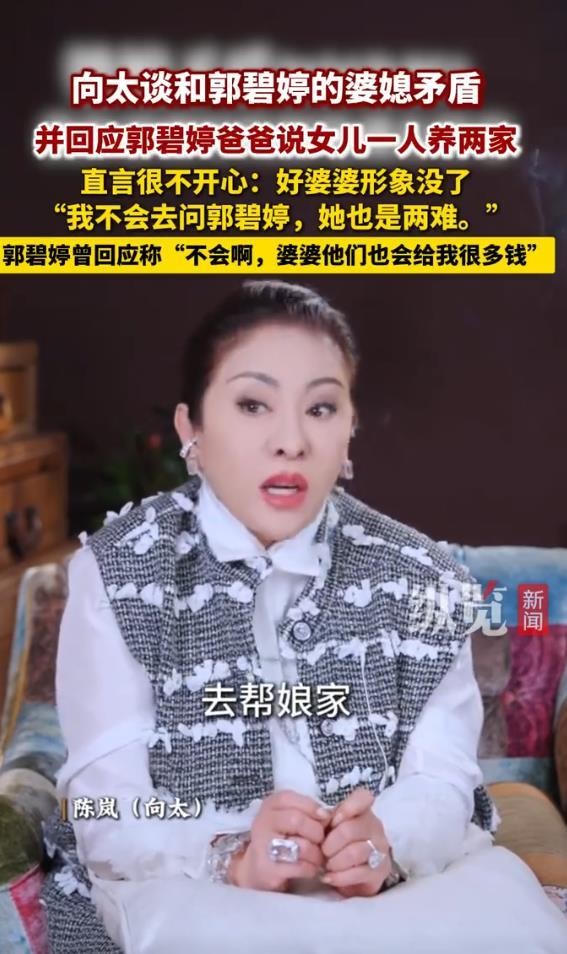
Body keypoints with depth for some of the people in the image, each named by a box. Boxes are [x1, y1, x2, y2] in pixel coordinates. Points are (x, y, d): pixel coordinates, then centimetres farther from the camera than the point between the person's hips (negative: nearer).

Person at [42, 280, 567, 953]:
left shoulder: (420, 578, 2)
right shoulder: (117, 573, -6)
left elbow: (442, 776, -5)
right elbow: (109, 812, -12)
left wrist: (387, 841, -29)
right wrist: (230, 857, -32)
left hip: (391, 877, 2)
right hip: (188, 885, -1)